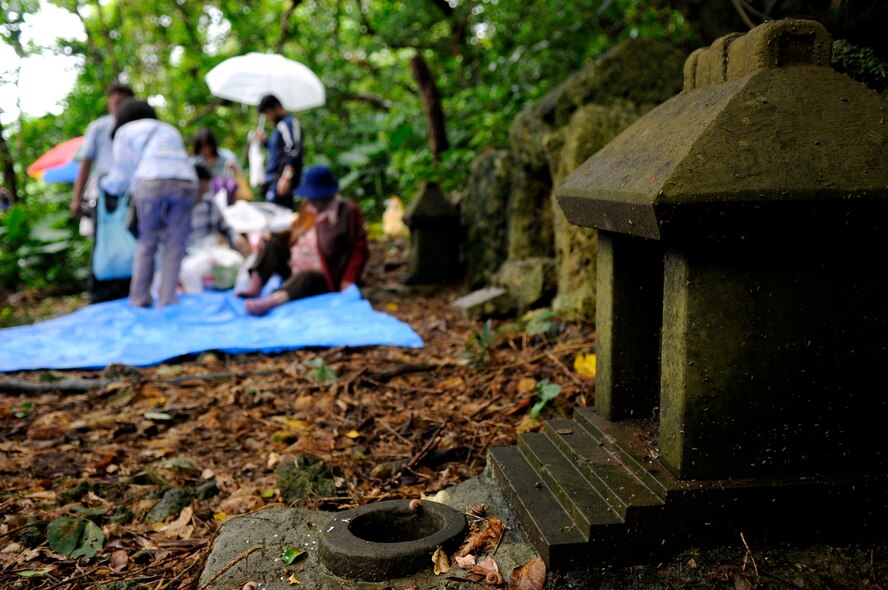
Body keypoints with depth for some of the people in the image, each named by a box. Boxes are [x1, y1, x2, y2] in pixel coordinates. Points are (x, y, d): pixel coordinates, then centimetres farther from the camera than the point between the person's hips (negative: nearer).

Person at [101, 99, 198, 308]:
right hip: (185, 182, 3)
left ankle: (139, 299, 10)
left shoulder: (125, 131, 22)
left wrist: (106, 183, 42)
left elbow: (121, 177, 19)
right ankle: (166, 300, 1)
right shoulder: (171, 130, 35)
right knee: (174, 246, 5)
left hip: (150, 182, -2)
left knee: (147, 243, 9)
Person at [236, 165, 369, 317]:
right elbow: (293, 235, 16)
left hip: (323, 277, -8)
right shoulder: (309, 207, 5)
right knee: (273, 243, -5)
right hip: (294, 270, 8)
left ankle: (270, 302, -63)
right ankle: (254, 286, -21)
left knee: (306, 278, -38)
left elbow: (359, 250, -13)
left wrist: (348, 282, -21)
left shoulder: (348, 212, -12)